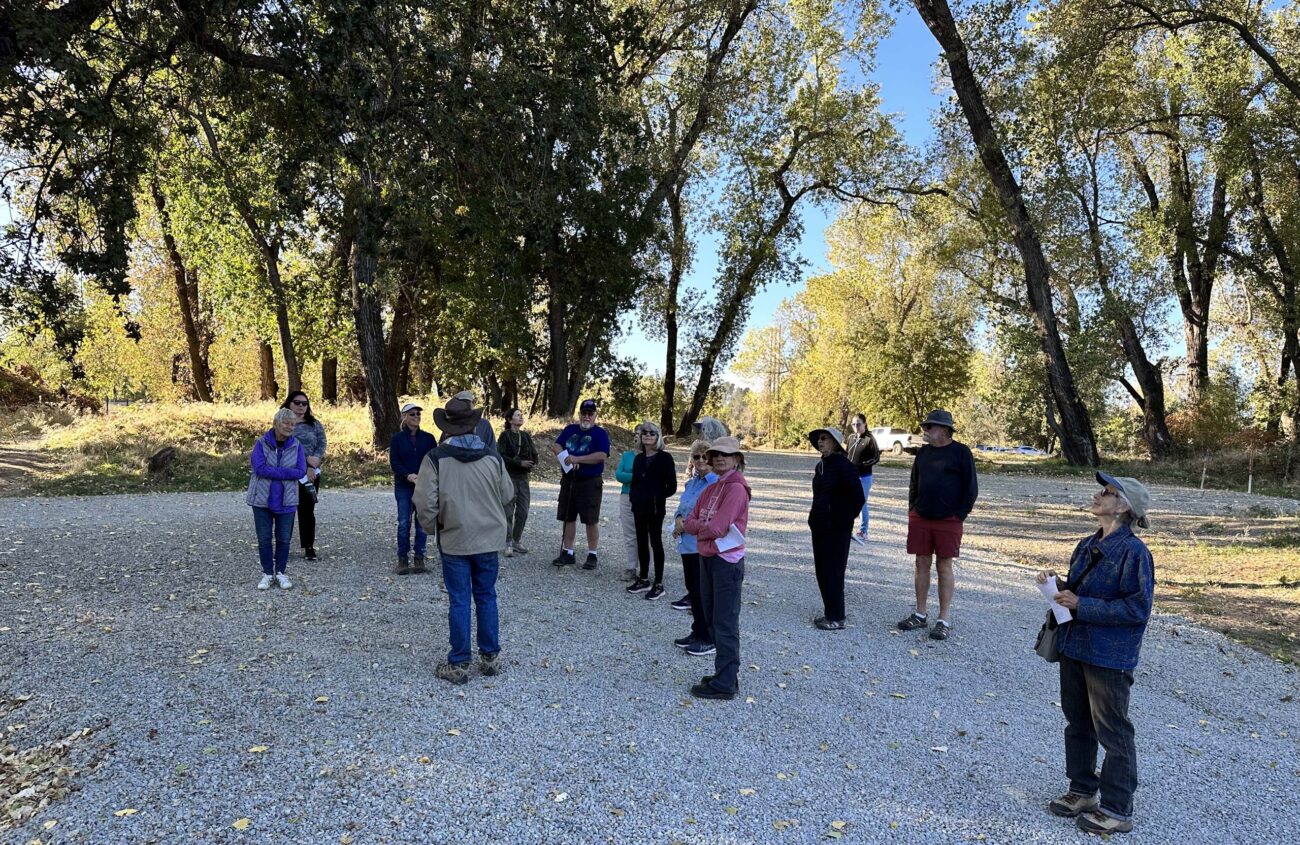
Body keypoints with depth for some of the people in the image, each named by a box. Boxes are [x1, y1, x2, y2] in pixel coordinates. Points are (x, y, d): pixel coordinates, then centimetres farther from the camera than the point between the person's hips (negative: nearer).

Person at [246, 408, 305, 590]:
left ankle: (280, 572, 21)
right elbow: (259, 468, -18)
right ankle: (267, 573, 19)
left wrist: (272, 472, -18)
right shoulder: (261, 443, -8)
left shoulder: (296, 446, -3)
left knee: (284, 538, 7)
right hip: (262, 499, -1)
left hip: (286, 500, 1)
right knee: (264, 538, 6)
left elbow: (301, 471, -11)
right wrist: (286, 472, -20)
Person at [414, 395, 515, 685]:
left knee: (459, 601, 6)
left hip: (454, 541, -2)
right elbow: (507, 496, 5)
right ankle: (491, 657, 23)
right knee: (486, 597, 14)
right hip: (489, 539, 2)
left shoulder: (436, 458, -12)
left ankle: (459, 664, 14)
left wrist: (431, 527, 6)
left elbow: (425, 503, -12)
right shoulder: (493, 457, -4)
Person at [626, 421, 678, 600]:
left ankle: (658, 584, 6)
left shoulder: (664, 458, -7)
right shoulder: (639, 459, 10)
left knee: (656, 543, -1)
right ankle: (643, 580, 24)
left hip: (656, 508, -6)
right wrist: (635, 498, 3)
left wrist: (658, 497, -3)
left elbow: (671, 486, -8)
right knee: (641, 542, 12)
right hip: (639, 507, 6)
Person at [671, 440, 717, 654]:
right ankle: (697, 633, 30)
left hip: (705, 547, -8)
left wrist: (688, 524, -16)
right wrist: (679, 519, -5)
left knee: (703, 593, -1)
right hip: (687, 544, 8)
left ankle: (709, 639, 12)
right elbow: (681, 507, 17)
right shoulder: (691, 482, 12)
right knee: (693, 589, 16)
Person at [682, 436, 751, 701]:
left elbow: (717, 528, -22)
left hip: (727, 561, -9)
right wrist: (707, 527, -13)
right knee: (711, 619, 16)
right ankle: (726, 673, 29)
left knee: (725, 624, -1)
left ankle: (725, 684, 7)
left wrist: (699, 528, -4)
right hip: (706, 558, 9)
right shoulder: (710, 489, 12)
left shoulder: (736, 488, -14)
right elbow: (690, 522, 5)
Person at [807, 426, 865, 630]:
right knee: (821, 570, 13)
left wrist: (843, 521, -9)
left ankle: (837, 618, 7)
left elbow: (857, 499, -15)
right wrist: (815, 519, 15)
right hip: (820, 527, 9)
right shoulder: (821, 466, 11)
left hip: (836, 530, -9)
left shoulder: (843, 466, -14)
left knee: (833, 571, -3)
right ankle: (830, 613, 25)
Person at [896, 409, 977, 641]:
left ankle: (944, 620, 8)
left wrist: (960, 515, -8)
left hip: (948, 521, -5)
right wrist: (912, 511, 10)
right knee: (922, 564, 8)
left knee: (944, 567, 1)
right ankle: (920, 614, 18)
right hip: (920, 519, 5)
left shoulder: (961, 452, -5)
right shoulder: (923, 452, 10)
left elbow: (971, 488, -5)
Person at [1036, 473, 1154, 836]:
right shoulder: (1088, 545, 7)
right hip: (1075, 647, 8)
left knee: (1112, 731, 6)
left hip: (1109, 656, -8)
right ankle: (1082, 791, 34)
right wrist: (1059, 585, -3)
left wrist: (1081, 605, -22)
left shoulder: (1134, 552, -18)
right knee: (1077, 723, 18)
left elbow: (1137, 608, -21)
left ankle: (1117, 810, 20)